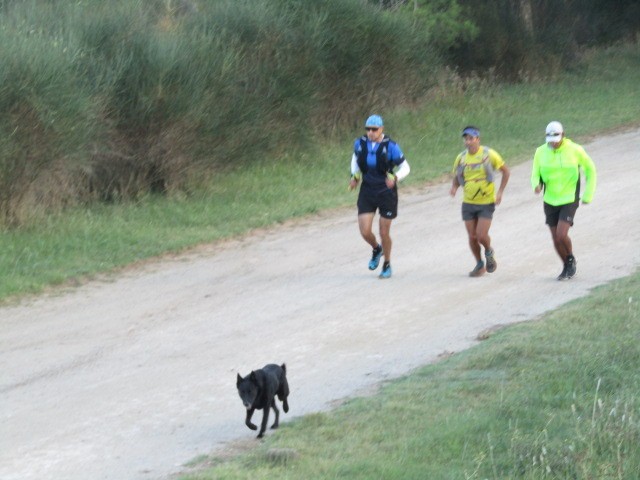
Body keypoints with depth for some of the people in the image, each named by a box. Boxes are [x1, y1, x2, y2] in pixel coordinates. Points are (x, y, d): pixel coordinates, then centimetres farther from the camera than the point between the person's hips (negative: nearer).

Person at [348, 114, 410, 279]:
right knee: (365, 231, -6)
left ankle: (387, 265, 28)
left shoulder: (390, 146, -16)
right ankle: (377, 249, 29)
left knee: (384, 233, 4)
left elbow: (405, 167, -9)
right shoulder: (360, 143, -5)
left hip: (386, 192, -3)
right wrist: (354, 176, 3)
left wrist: (395, 178, -28)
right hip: (367, 192, 3)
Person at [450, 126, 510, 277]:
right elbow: (456, 177, 13)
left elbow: (505, 171, 2)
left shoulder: (489, 154, -9)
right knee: (472, 237, 4)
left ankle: (489, 252, 21)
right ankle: (479, 265, 24)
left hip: (486, 203, -3)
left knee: (481, 235, -12)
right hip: (468, 203, 3)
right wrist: (453, 188, -10)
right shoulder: (461, 158, 0)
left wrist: (500, 192, -6)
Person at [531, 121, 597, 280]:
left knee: (561, 235, -18)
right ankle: (567, 267, 29)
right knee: (556, 239, 7)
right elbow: (536, 175, 2)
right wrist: (537, 185, -23)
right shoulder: (541, 152, -6)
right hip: (550, 201, 4)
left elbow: (590, 170, 2)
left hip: (569, 200, -4)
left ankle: (571, 260, 10)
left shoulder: (575, 150, -13)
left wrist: (588, 195, 1)